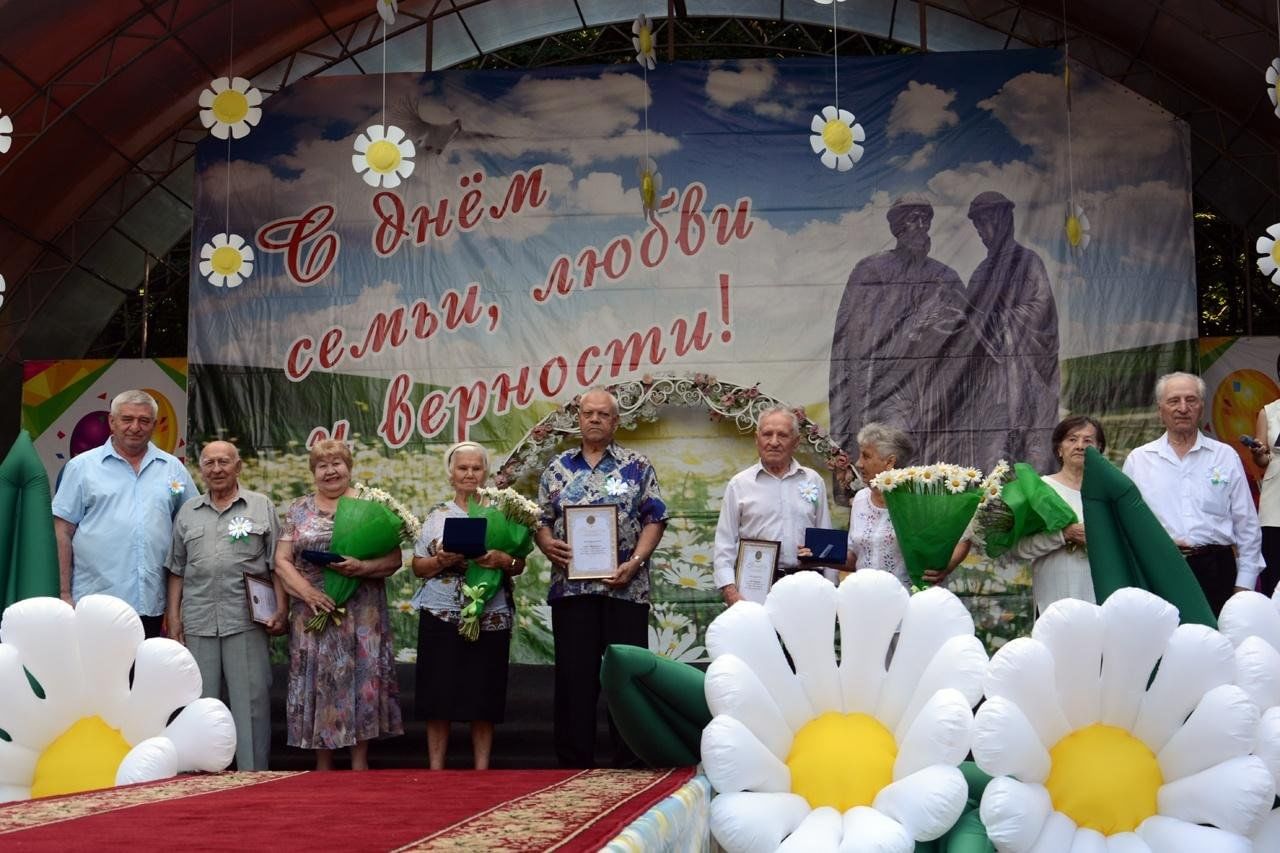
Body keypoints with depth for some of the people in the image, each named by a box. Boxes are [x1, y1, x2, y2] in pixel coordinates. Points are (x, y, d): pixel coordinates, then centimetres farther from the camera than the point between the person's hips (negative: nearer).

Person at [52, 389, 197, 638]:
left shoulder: (173, 468, 11)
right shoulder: (81, 467, 5)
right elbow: (63, 532, 3)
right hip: (93, 602, -2)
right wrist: (65, 594, -3)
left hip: (151, 605, 3)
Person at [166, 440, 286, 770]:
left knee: (251, 698, -3)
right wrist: (173, 615, 8)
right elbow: (177, 570, 16)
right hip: (198, 619, 3)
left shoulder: (262, 507, 7)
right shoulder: (188, 512, 15)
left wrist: (281, 609, -3)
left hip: (246, 619, -3)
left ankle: (253, 774, 3)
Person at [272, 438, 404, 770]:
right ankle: (322, 765, 11)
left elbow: (394, 558, 0)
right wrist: (306, 591, -12)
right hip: (313, 613, 2)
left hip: (361, 615, -1)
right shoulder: (299, 510, 10)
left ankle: (359, 760, 7)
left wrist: (362, 567, -18)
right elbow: (282, 561, 5)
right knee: (317, 681, 2)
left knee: (361, 679, -2)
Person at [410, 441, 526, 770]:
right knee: (438, 693, -2)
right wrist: (442, 561, -11)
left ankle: (482, 768, 9)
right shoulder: (437, 515, 10)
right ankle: (436, 767, 7)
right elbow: (418, 566, 9)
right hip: (441, 615, 0)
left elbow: (519, 566, 7)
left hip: (490, 617, 0)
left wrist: (504, 561, -14)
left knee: (483, 694, 1)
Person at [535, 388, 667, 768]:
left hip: (625, 587, -2)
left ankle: (629, 762, 8)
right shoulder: (557, 469, 13)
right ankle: (575, 763, 11)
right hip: (570, 586, 2)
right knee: (574, 677, 4)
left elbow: (655, 519, 1)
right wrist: (547, 543, -8)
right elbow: (541, 520, 14)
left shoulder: (637, 466, 6)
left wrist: (635, 562, -12)